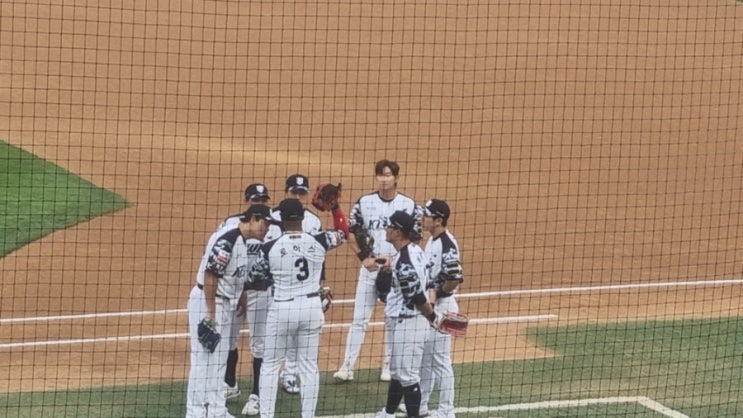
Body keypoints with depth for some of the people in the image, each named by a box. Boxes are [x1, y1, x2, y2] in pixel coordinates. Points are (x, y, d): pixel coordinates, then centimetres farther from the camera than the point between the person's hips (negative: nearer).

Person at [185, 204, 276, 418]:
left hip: (227, 304, 10)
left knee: (219, 360, 16)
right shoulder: (227, 239, -22)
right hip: (207, 302, -10)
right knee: (203, 358, -5)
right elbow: (210, 274, -23)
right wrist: (210, 313, -22)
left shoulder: (250, 242, 7)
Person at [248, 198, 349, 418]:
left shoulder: (270, 248, -12)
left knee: (270, 365, 11)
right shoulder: (318, 242, -6)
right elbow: (343, 231, 14)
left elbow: (255, 280, 1)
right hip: (312, 307, 3)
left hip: (282, 309, -2)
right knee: (309, 366, 10)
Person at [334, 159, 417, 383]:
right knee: (359, 319, -1)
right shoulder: (364, 203, 0)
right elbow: (352, 234, 5)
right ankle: (347, 366, -1)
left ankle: (388, 366, 19)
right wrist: (364, 257, -8)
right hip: (370, 267, 0)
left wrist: (396, 259, -13)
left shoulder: (408, 205, -2)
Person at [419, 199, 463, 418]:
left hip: (441, 306, -10)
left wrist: (437, 293, -16)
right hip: (427, 306, 10)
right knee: (424, 357, 18)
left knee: (440, 359, -4)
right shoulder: (431, 240, 10)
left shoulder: (447, 244, -20)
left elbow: (456, 278, -27)